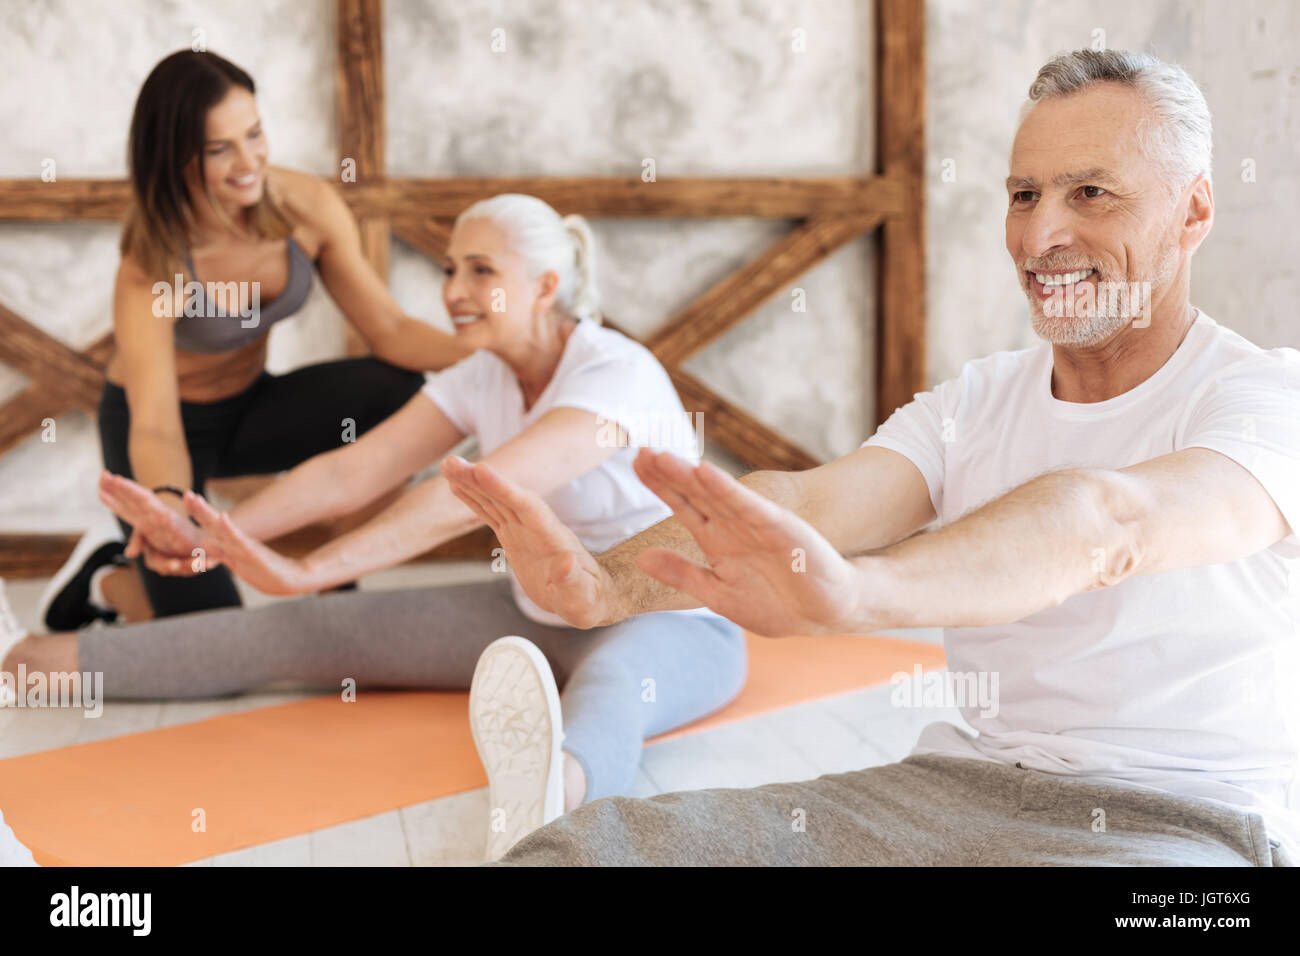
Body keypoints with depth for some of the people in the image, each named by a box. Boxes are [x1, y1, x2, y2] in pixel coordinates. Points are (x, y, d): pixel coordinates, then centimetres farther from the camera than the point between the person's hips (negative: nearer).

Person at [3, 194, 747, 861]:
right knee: (308, 629, -3)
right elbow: (350, 473, -8)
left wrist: (309, 572, -39)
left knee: (610, 682, -45)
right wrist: (215, 537, -23)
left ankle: (556, 785, -81)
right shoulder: (484, 378, 2)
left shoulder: (617, 376, -22)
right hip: (538, 614, 7)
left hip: (674, 622, -7)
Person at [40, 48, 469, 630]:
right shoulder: (150, 271, -32)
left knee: (400, 391, -26)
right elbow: (155, 428, -39)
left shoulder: (309, 207, -19)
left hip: (250, 405, 5)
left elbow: (389, 330, -16)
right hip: (162, 424, -4)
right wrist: (168, 506, -62)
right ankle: (105, 578, 15)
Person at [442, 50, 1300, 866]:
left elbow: (1104, 524, -29)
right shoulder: (977, 399, 11)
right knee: (596, 842, -17)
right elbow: (805, 503, -9)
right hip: (952, 784, 5)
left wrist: (852, 591, -48)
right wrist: (608, 580, -30)